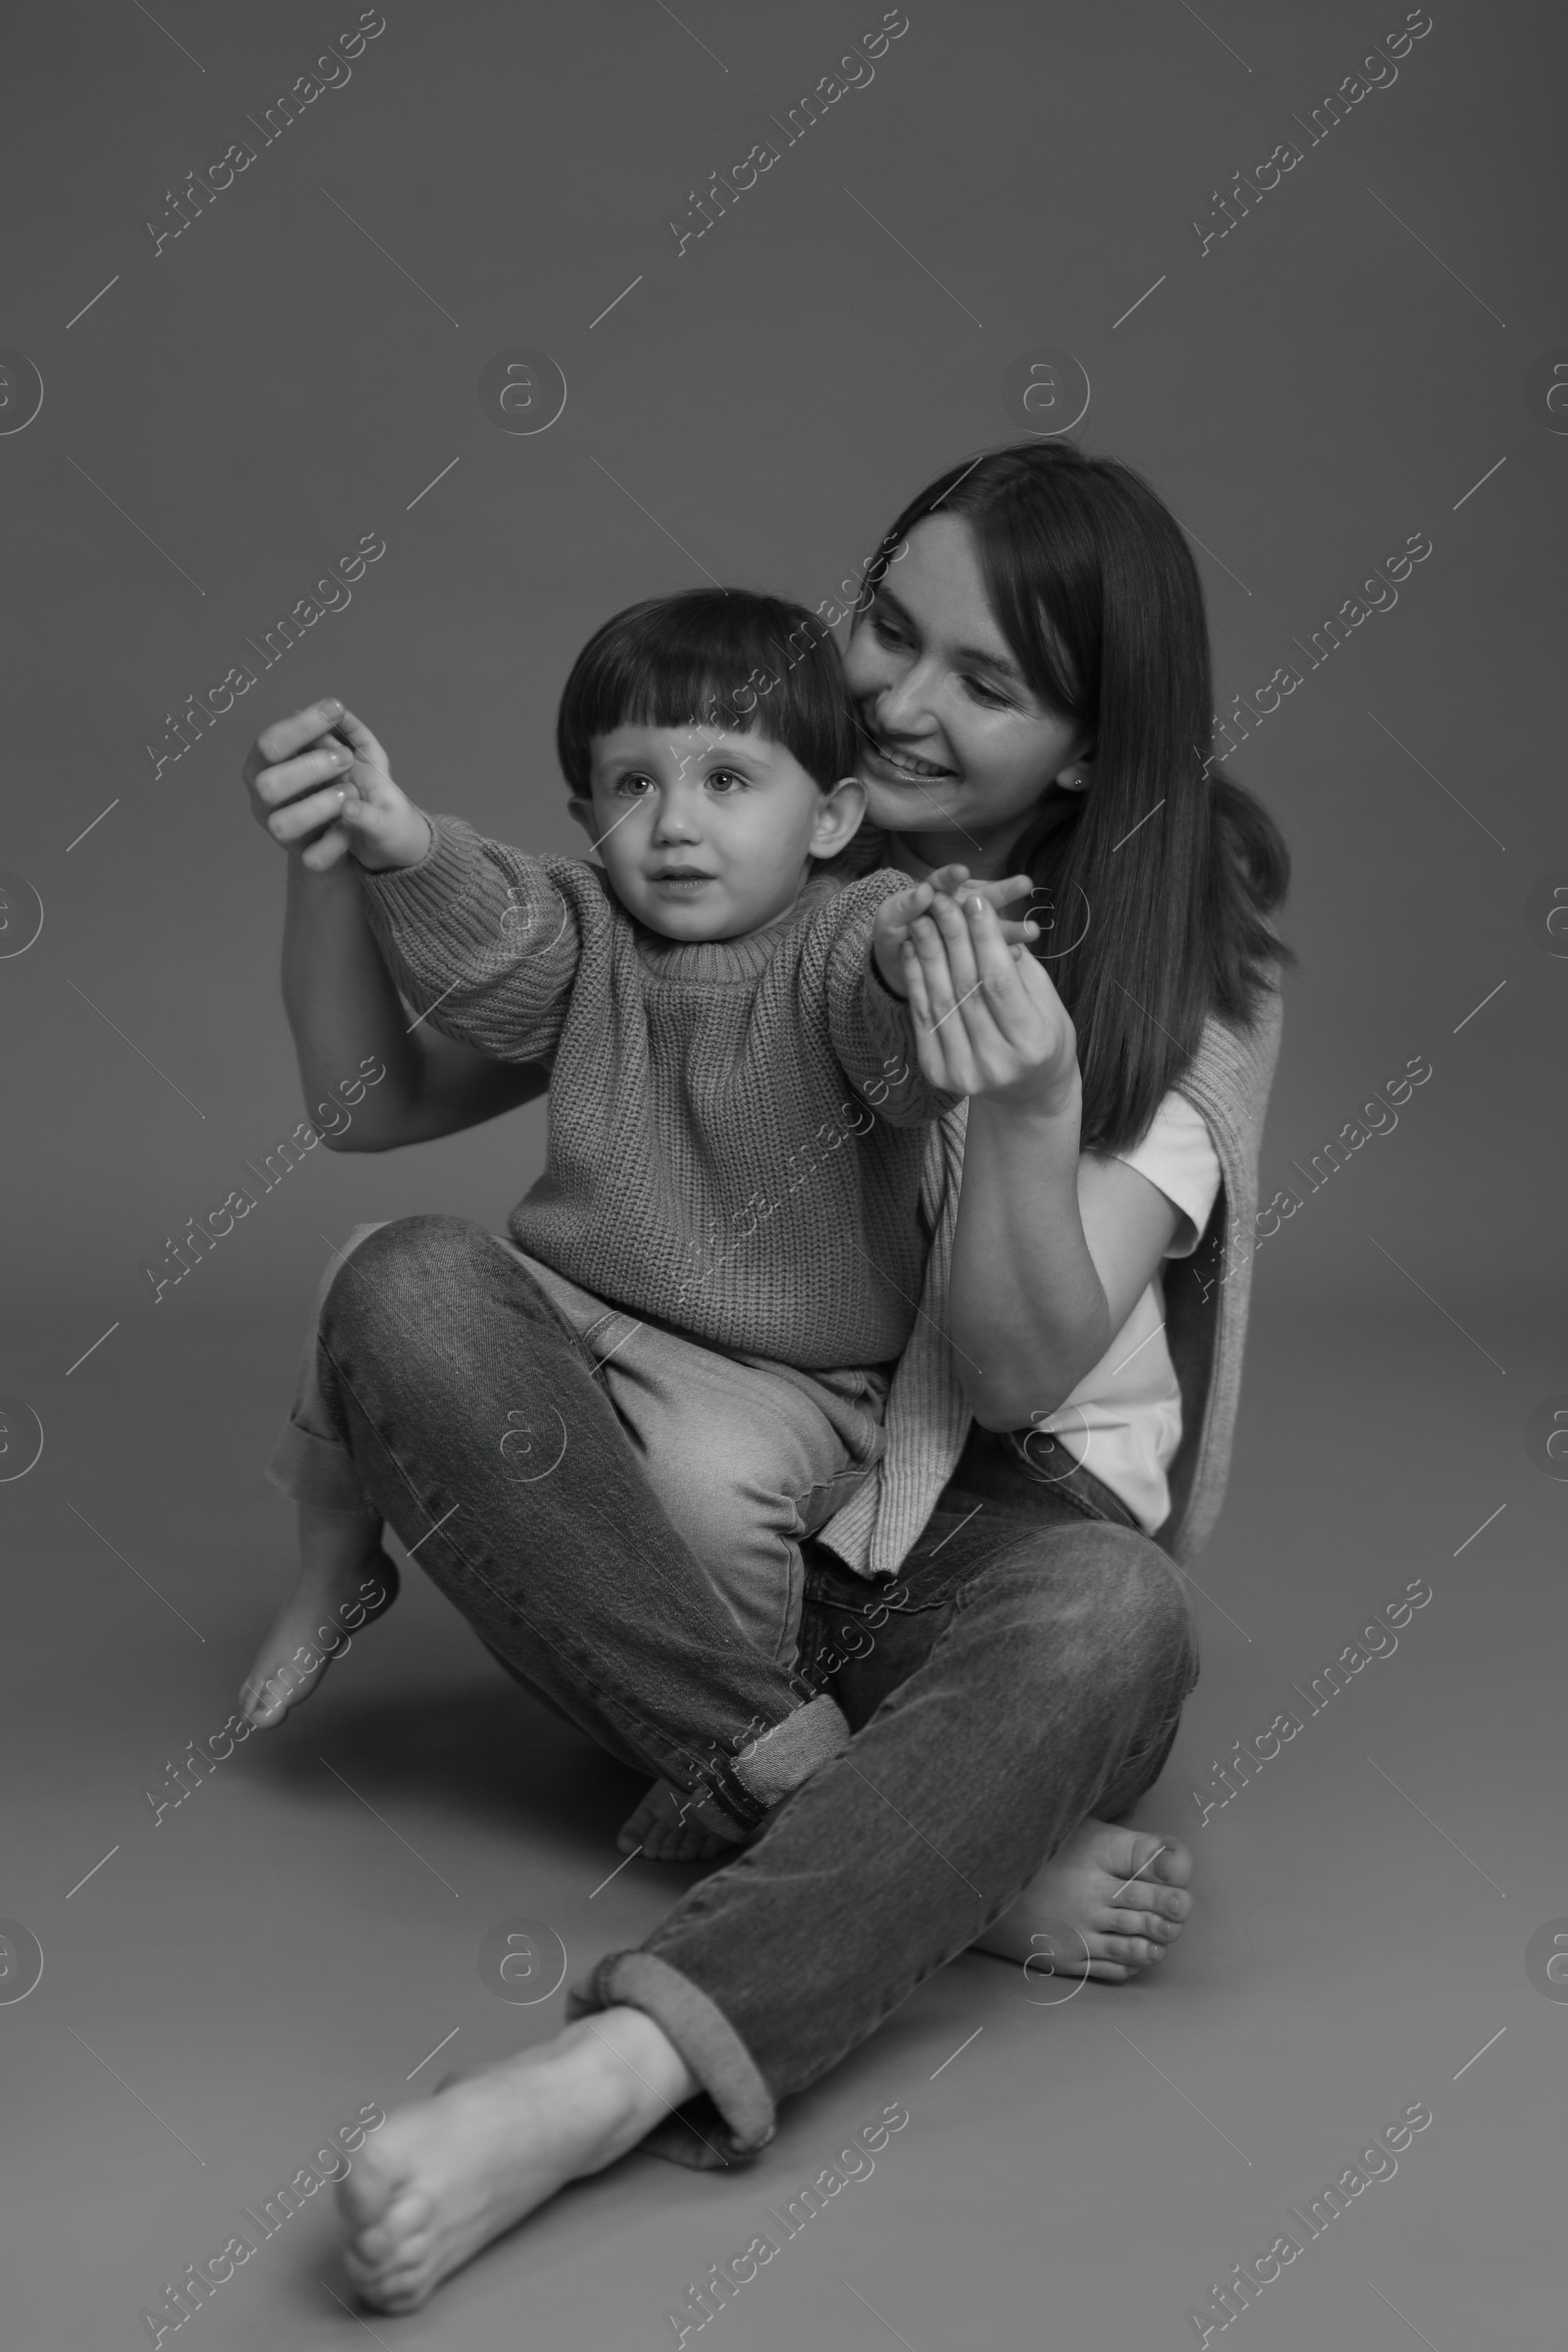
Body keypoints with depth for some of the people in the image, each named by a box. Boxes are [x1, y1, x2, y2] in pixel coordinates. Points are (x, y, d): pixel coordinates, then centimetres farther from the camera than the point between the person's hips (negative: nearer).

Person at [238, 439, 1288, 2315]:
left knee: (1107, 1623, -37)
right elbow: (379, 1101, 4)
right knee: (406, 1291, -26)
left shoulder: (1172, 978, -2)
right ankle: (936, 1855, -27)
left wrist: (1024, 1110, -30)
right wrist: (336, 874, -15)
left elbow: (1021, 1374, -12)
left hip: (983, 1547, -2)